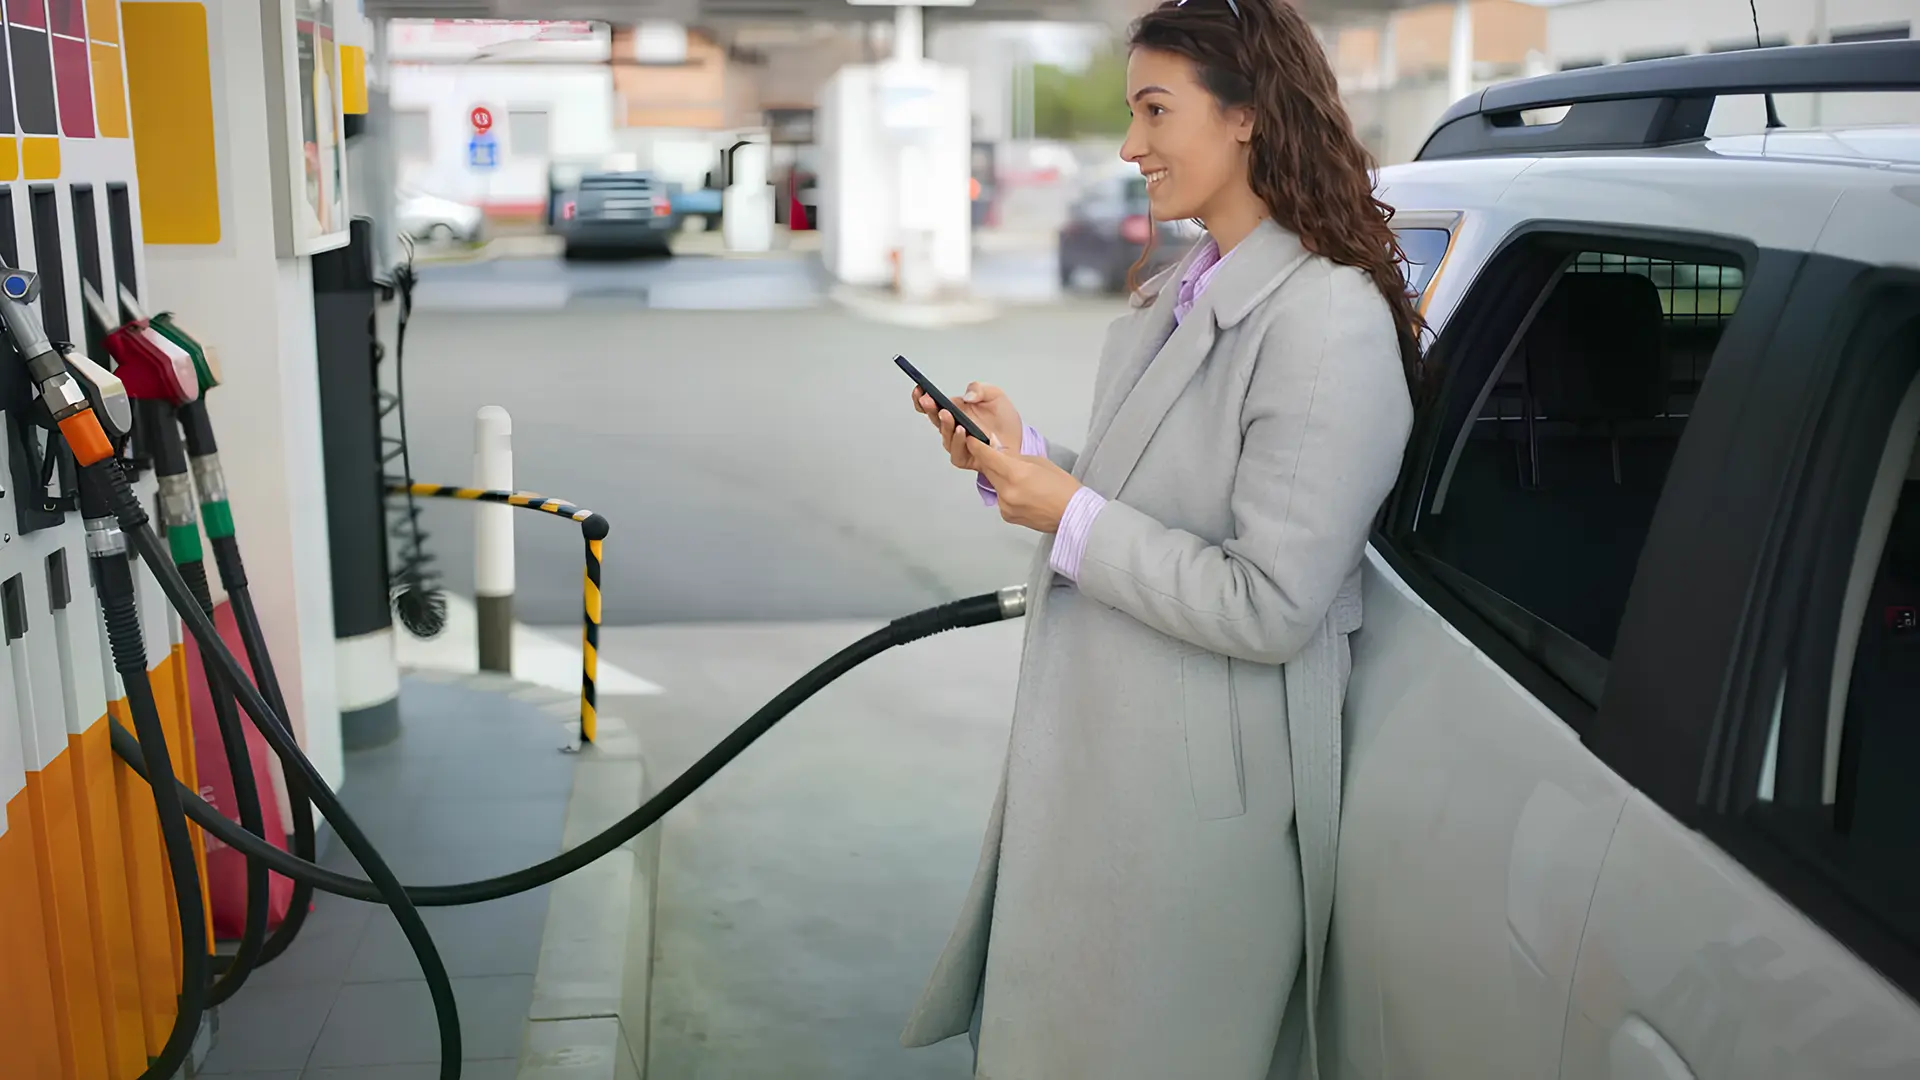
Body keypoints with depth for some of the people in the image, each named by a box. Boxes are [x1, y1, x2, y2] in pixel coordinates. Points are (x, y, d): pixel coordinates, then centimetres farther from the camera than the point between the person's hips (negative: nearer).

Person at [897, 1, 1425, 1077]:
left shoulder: (1328, 323, -22)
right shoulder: (1184, 293, 7)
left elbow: (1269, 607, -24)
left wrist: (1071, 518, -19)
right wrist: (1023, 456, 0)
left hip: (1204, 791, -9)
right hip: (1100, 752, 9)